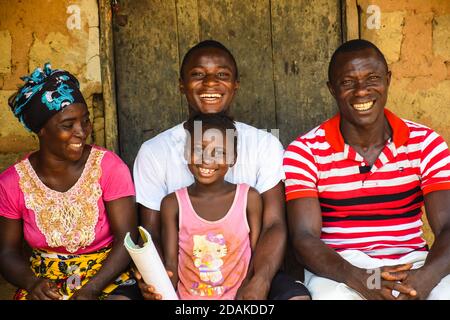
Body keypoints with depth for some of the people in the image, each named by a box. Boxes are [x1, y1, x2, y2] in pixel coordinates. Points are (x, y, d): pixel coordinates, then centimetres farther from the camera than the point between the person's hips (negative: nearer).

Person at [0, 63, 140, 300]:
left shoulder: (109, 166, -10)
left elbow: (126, 239, -12)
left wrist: (90, 289, -23)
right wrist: (32, 283, -16)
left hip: (106, 276, -1)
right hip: (45, 281, 1)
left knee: (122, 296, -29)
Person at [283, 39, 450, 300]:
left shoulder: (425, 144, 3)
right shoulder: (306, 152, -3)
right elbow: (304, 236, -10)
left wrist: (425, 277, -26)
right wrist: (357, 279, -28)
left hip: (413, 263, 2)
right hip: (339, 268, -1)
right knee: (332, 294, -34)